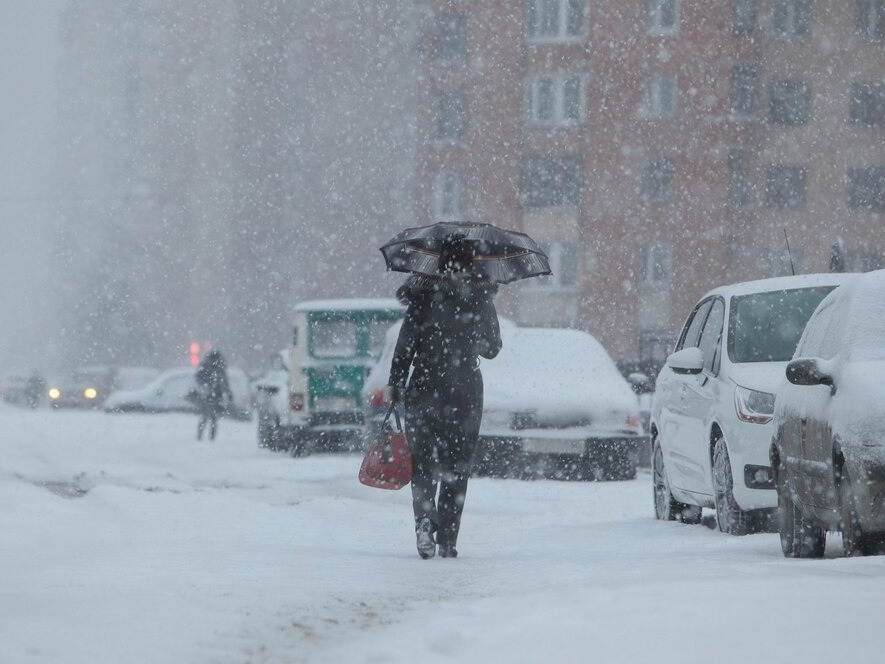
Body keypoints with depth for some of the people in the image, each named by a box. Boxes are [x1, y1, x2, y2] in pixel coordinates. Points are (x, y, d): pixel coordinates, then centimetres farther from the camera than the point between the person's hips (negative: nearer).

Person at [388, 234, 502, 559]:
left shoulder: (424, 295, -4)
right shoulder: (481, 299, 1)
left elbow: (405, 345, -6)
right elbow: (492, 348, 12)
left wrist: (396, 387, -1)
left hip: (425, 389, -1)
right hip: (466, 392, 1)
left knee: (422, 461, 7)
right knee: (456, 470, 7)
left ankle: (425, 518, -17)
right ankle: (447, 541, 4)